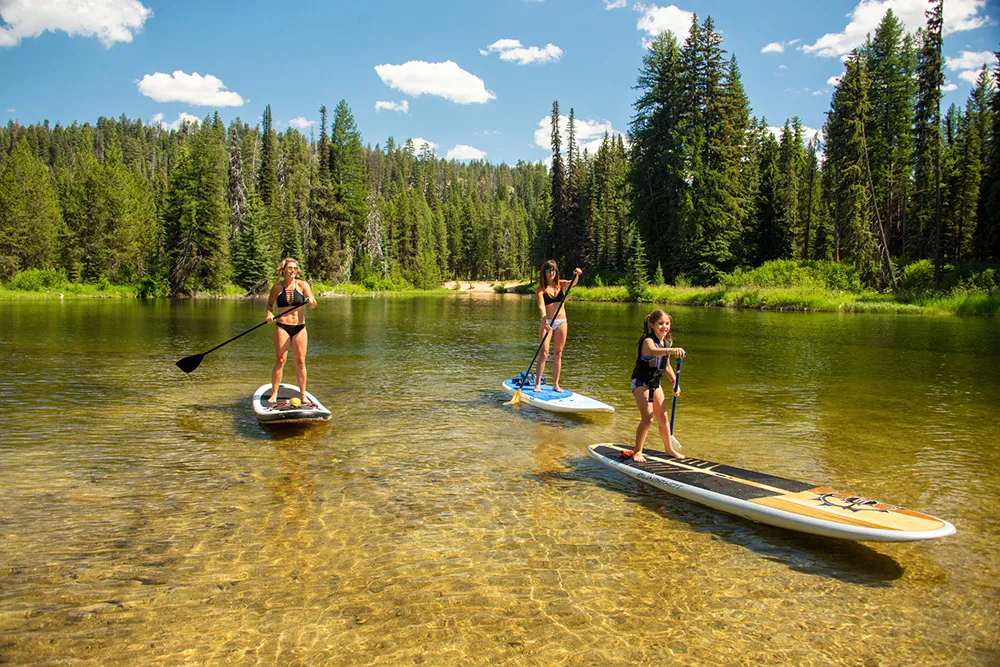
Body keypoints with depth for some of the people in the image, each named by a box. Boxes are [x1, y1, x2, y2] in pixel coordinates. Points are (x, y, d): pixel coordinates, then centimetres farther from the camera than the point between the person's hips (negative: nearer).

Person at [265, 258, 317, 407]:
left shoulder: (302, 285, 0)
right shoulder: (277, 287, 0)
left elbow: (313, 303, -10)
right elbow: (270, 304, 12)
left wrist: (311, 301, -32)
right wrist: (270, 314, -8)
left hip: (300, 327, 1)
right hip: (282, 327, -1)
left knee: (300, 362, 4)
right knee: (280, 361, -5)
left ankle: (303, 395, 13)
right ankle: (274, 394, 2)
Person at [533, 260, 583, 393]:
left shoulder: (561, 285, 5)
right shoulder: (541, 289, -5)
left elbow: (572, 283, -14)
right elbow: (541, 307, -18)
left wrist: (576, 274, -36)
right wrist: (545, 321, -34)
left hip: (561, 322, 3)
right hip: (547, 322, -3)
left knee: (558, 353, 7)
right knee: (544, 353, -9)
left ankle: (556, 384, 12)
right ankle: (537, 384, -5)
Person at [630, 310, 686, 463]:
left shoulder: (667, 343, 4)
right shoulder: (648, 341, -22)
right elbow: (653, 351, -48)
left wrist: (675, 383, 11)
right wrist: (672, 350, -64)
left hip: (655, 383, 7)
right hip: (641, 383, -7)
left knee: (663, 417, 13)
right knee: (647, 418, -13)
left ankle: (669, 448, 29)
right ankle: (637, 452, 0)